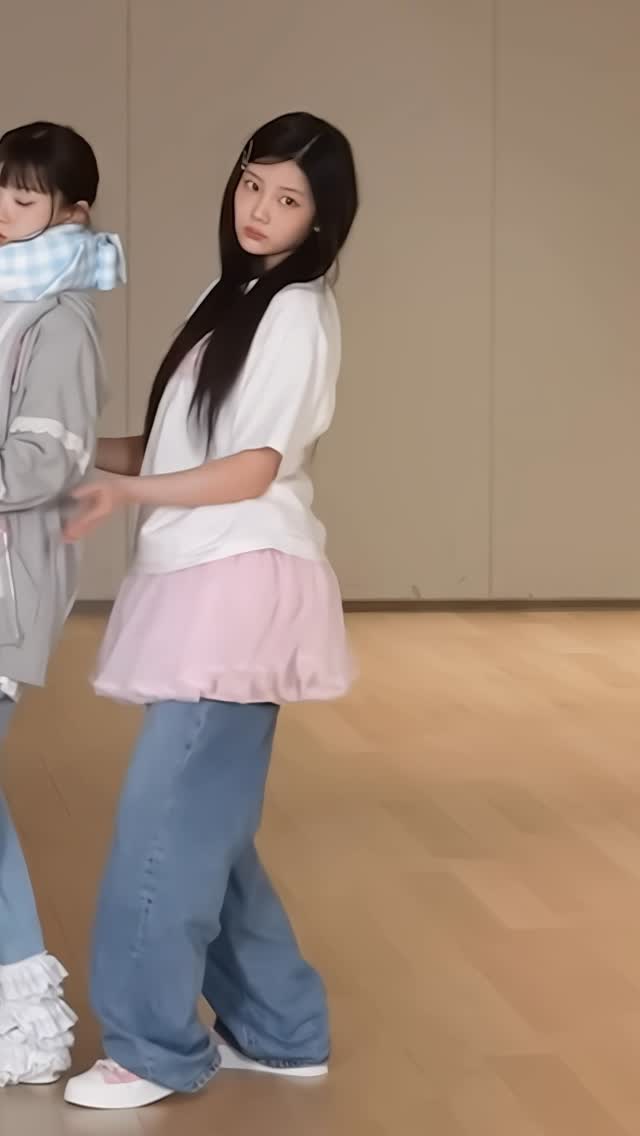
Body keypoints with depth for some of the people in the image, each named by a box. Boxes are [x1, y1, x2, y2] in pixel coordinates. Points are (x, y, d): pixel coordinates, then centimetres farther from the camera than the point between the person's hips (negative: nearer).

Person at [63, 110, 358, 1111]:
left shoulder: (297, 312, -7)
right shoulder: (240, 301, 20)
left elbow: (253, 468, -13)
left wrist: (133, 491, -23)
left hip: (242, 583, -9)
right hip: (203, 582, 9)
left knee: (167, 818, -8)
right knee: (203, 821, 11)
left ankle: (156, 1049, 2)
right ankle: (279, 1032, 22)